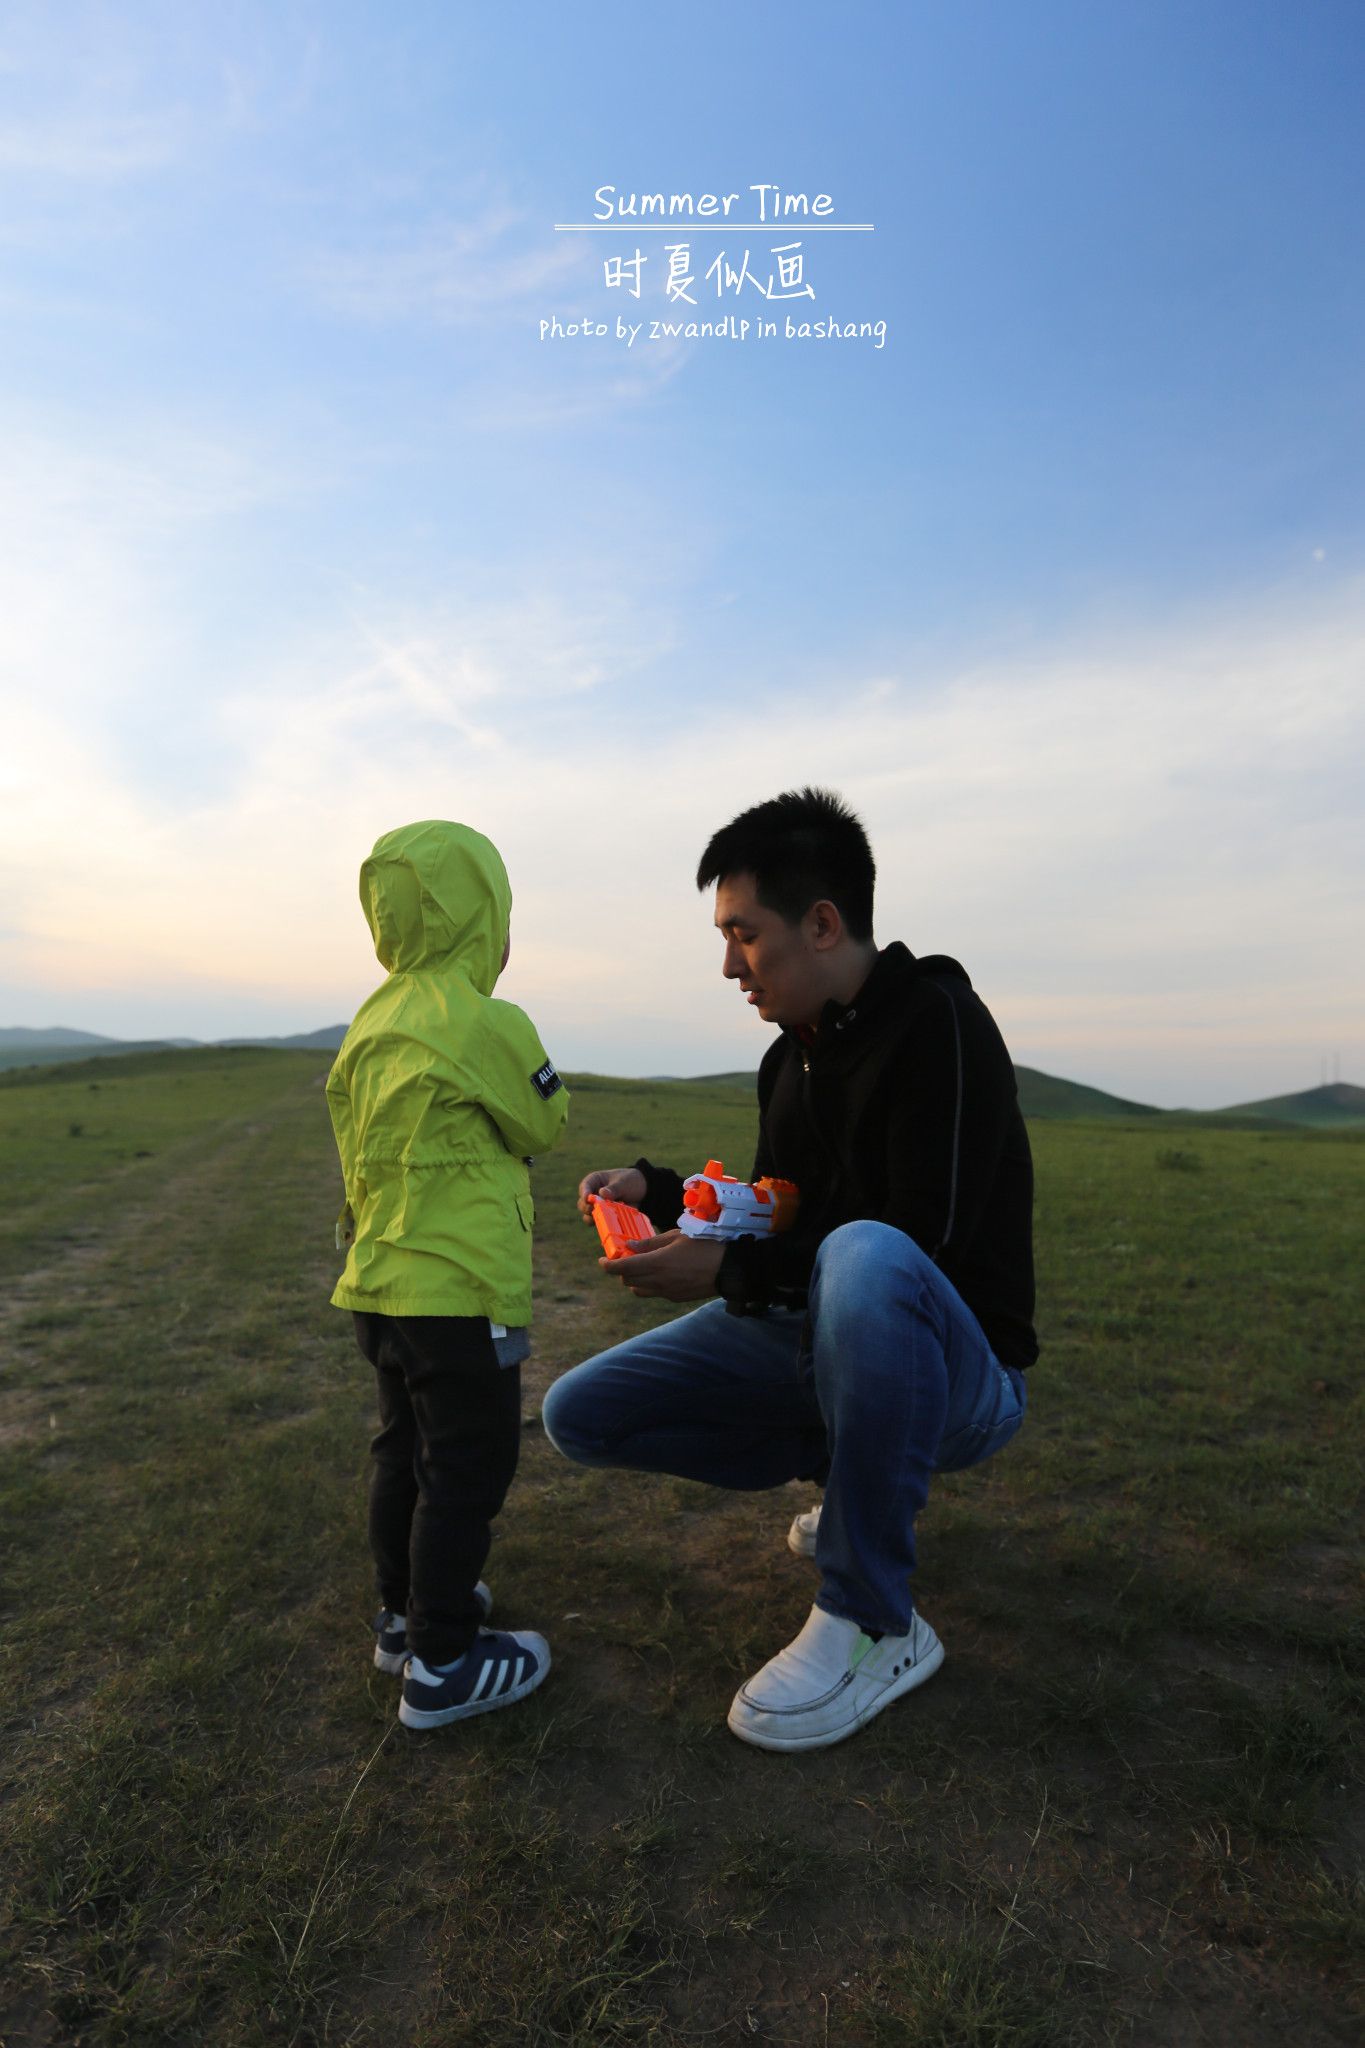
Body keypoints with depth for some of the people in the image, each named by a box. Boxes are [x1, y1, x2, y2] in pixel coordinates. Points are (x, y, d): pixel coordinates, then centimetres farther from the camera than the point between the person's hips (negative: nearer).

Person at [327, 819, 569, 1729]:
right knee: (468, 1465, 4)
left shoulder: (374, 1024, 7)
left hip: (382, 1279, 9)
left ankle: (406, 1611, 37)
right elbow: (547, 1124, -5)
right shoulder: (486, 1022, -17)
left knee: (406, 1447, 21)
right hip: (460, 1288, -8)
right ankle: (443, 1661, 16)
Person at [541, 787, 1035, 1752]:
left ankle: (876, 1623, -19)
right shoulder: (794, 1055, 6)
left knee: (864, 1259, -42)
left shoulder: (939, 1024, -19)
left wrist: (725, 1269, -23)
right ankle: (861, 1470, 14)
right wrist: (657, 1189, 0)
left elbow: (931, 1246, -24)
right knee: (580, 1414, 1)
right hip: (815, 1337, 8)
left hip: (960, 1368, -7)